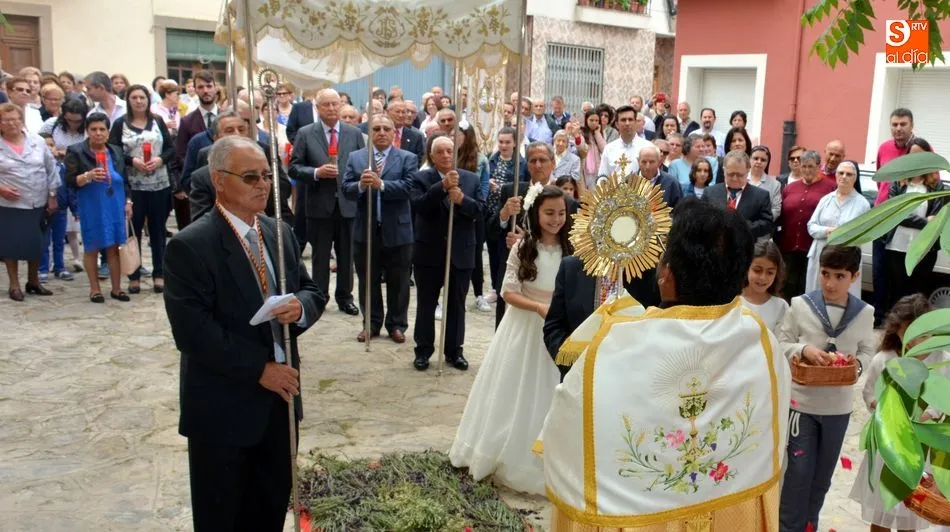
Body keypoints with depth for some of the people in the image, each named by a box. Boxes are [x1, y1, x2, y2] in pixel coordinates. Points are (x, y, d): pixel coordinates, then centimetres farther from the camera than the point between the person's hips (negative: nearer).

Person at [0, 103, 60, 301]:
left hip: (38, 203, 3)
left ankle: (33, 281, 28)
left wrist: (52, 196, 3)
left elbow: (51, 169, 6)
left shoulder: (37, 141, 2)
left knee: (36, 244, 12)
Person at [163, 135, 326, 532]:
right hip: (223, 407, -6)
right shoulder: (190, 245, -16)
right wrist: (258, 369, -20)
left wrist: (301, 306, -15)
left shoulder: (280, 233, 6)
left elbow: (313, 291, 9)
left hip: (280, 396, 6)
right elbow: (193, 332, -22)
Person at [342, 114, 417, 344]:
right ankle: (372, 323, 26)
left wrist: (381, 184, -27)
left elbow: (408, 187, -15)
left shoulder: (408, 158, 0)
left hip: (397, 232, -2)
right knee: (368, 282, 12)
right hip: (365, 231, 2)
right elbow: (346, 189, -4)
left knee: (398, 283, 9)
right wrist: (361, 185, -25)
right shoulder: (355, 157, 5)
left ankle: (396, 325, 23)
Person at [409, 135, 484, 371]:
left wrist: (462, 199, -22)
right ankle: (423, 350, 19)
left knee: (456, 305, 11)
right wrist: (442, 186, -28)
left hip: (461, 252, 2)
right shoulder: (421, 178, -3)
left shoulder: (472, 179, 4)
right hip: (429, 252, -2)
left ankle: (454, 351, 22)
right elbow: (418, 206, -19)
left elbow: (481, 209, -4)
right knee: (426, 304, 8)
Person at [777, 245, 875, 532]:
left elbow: (867, 351, 6)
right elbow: (781, 345, -4)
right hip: (801, 401, -3)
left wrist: (858, 363, -15)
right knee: (798, 470, 1)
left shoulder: (864, 313, -4)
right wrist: (804, 350, -22)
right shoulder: (801, 305, -11)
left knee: (823, 473, 16)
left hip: (838, 406, 3)